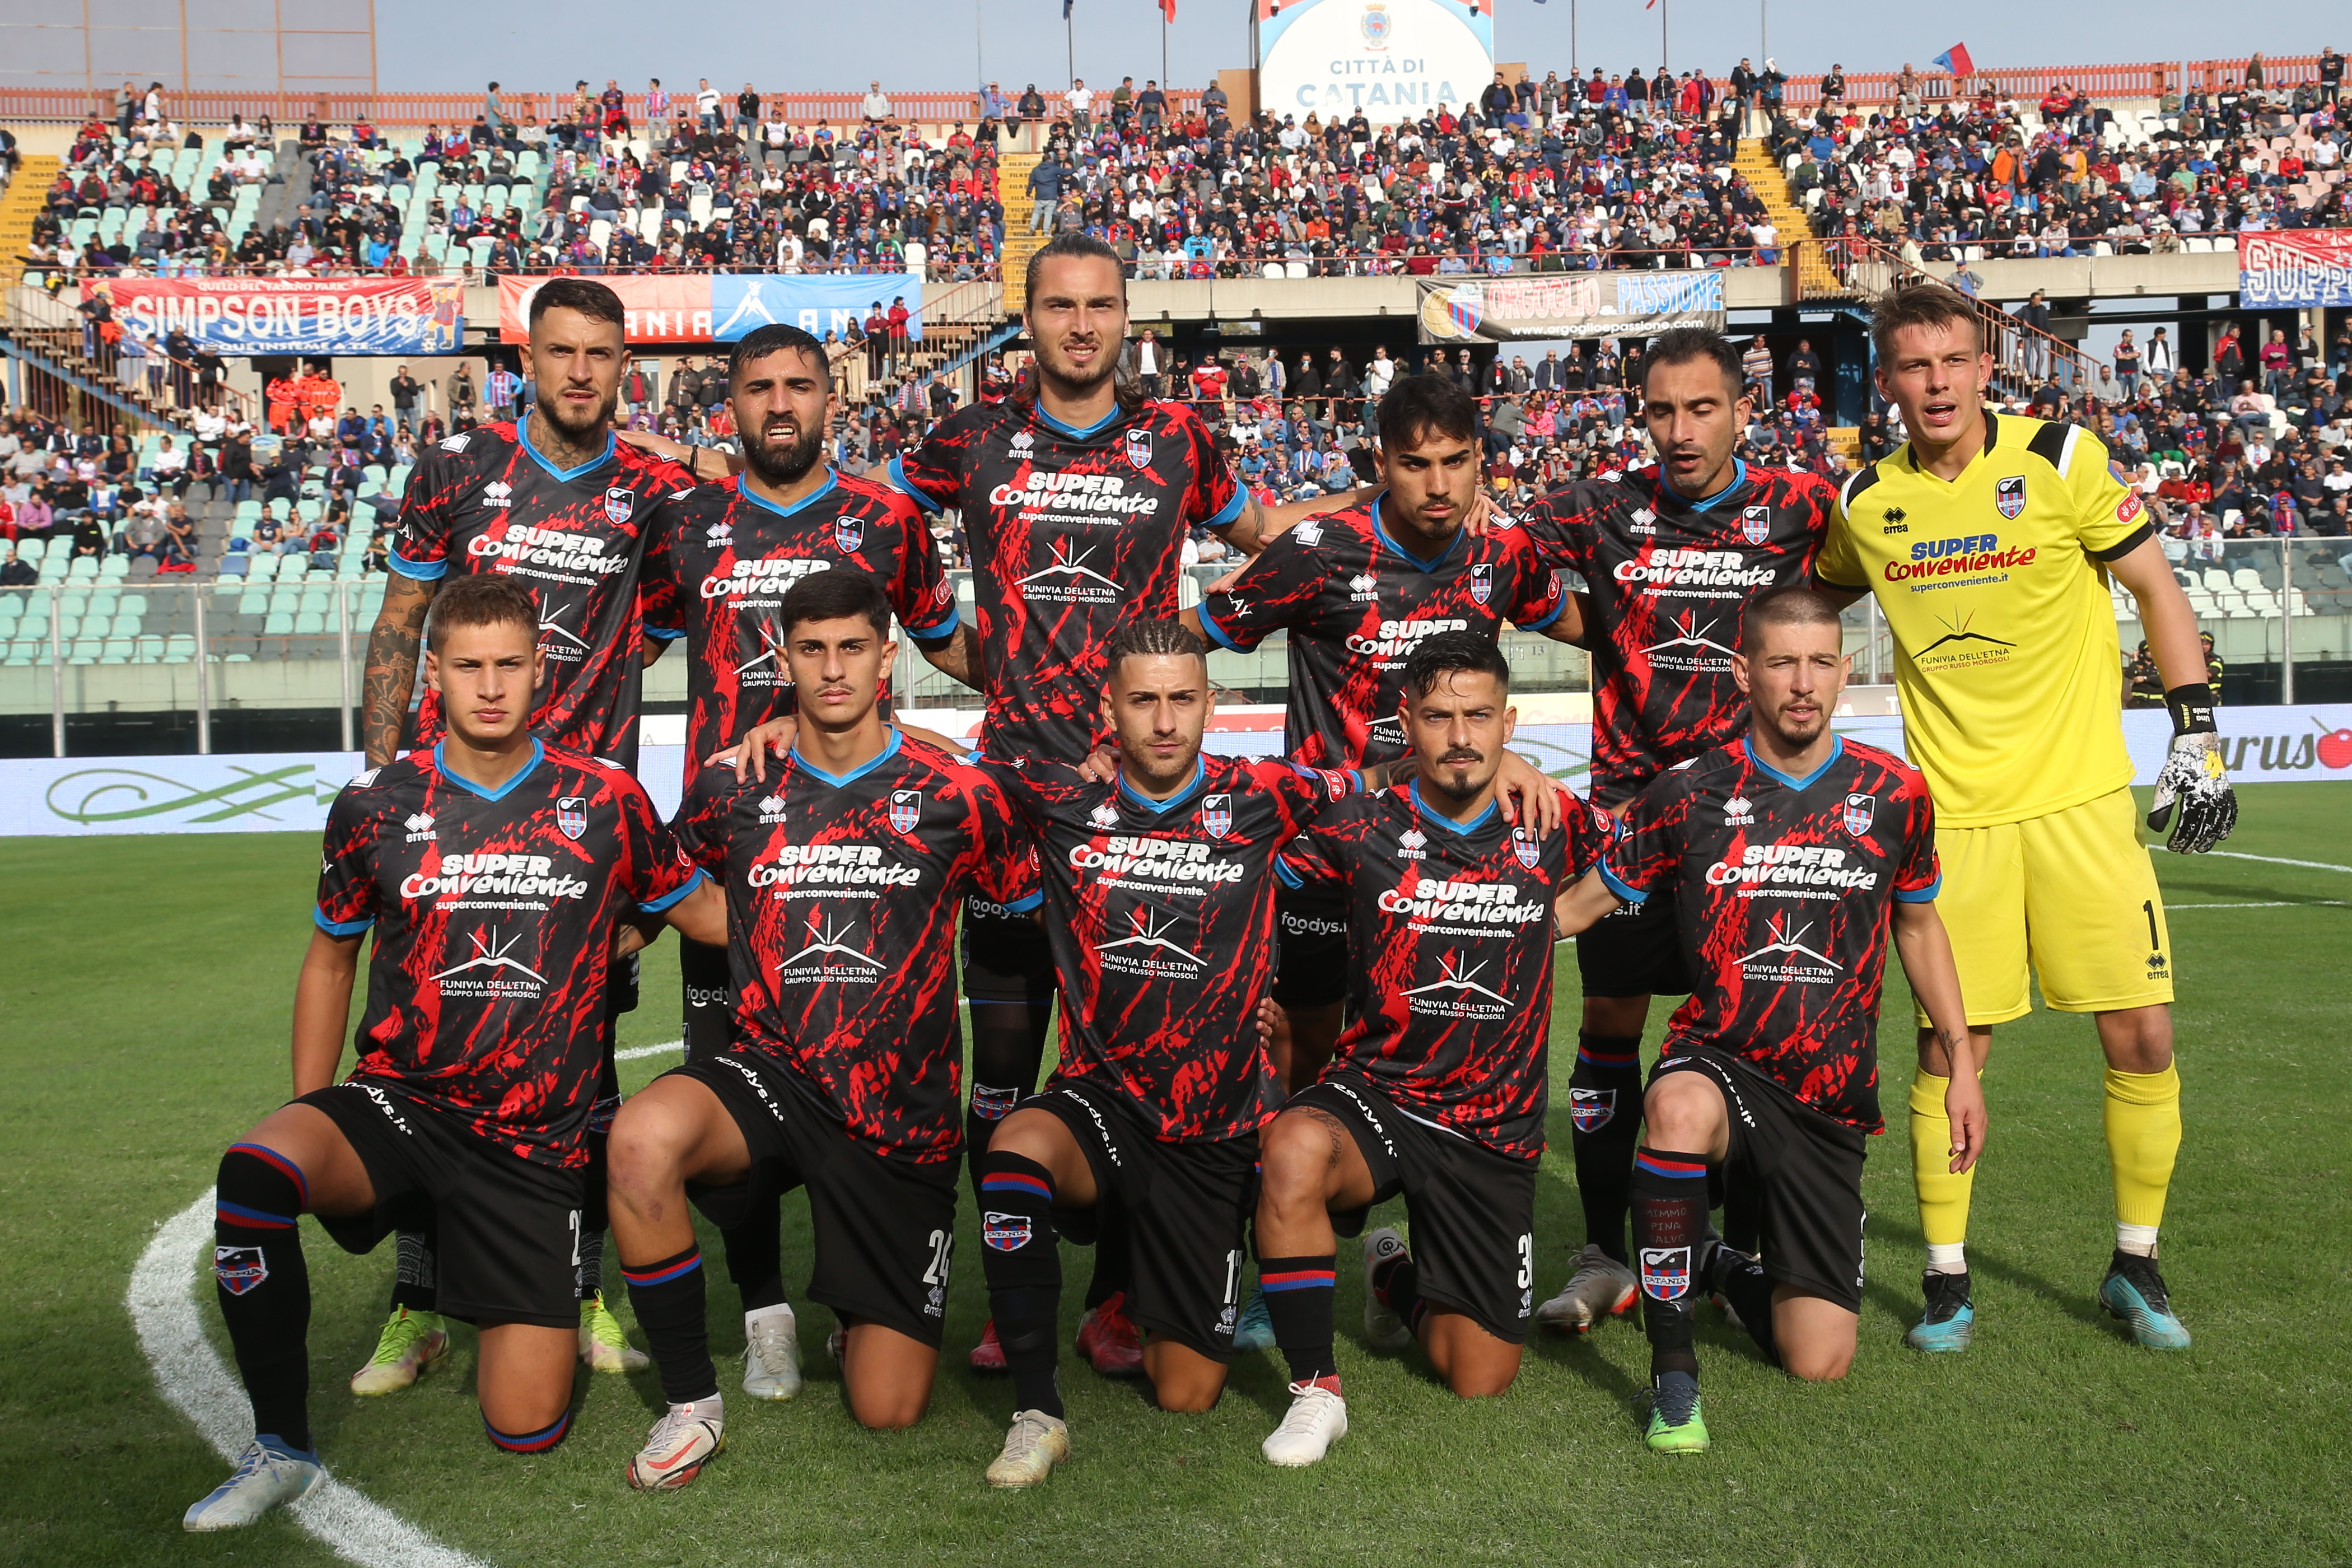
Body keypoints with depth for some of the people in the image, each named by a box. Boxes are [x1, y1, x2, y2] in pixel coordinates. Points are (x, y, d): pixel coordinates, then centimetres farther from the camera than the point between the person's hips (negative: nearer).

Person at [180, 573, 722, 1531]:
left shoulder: (605, 801, 0)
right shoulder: (374, 806, 1)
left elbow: (710, 914, 11)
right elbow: (331, 960, 13)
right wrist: (310, 1125, 9)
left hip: (535, 1146, 0)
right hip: (398, 1103, 1)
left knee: (527, 1429, -4)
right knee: (253, 1172, -34)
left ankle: (512, 1305, 32)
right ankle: (281, 1449, -14)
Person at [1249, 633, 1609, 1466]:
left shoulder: (1554, 825, -2)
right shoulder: (1363, 828, -8)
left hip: (1495, 1130, 2)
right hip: (1373, 1094, -2)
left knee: (1480, 1380, 5)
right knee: (1294, 1148, -38)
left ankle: (1400, 1282, 40)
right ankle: (1316, 1389, -19)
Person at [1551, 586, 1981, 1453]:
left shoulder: (1894, 794, 0)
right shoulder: (1691, 793, -6)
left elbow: (1917, 925, 15)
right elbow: (1575, 908, 2)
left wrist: (1962, 1063, 14)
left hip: (1829, 1103, 2)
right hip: (1719, 1062, -2)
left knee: (1817, 1363, -3)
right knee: (1679, 1110, -41)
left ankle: (1724, 1266, 33)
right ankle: (1671, 1371, -23)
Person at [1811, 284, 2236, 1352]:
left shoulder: (2061, 459, -3)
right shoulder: (1866, 502, 3)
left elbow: (2155, 588, 4)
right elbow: (1816, 602, 24)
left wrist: (2196, 737, -1)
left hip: (2080, 797, 0)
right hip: (1954, 812, 1)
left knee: (2142, 1039, 0)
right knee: (1948, 1049, -1)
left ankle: (2135, 1267, 21)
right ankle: (1946, 1279, 17)